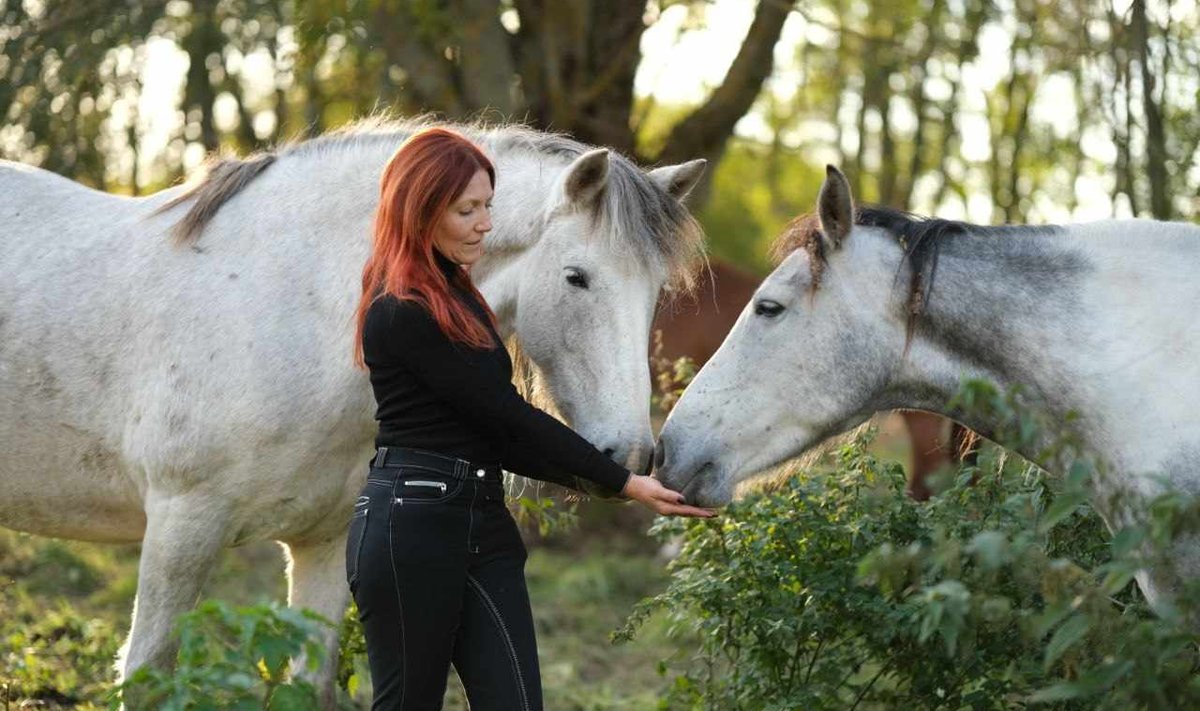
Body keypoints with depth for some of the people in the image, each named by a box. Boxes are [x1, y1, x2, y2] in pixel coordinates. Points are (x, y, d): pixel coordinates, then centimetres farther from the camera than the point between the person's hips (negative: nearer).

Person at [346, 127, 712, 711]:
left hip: (481, 521, 8)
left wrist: (598, 479, 5)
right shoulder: (401, 313, -15)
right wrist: (624, 483, -11)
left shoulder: (454, 294, 15)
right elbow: (507, 414, -15)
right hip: (410, 527, -8)